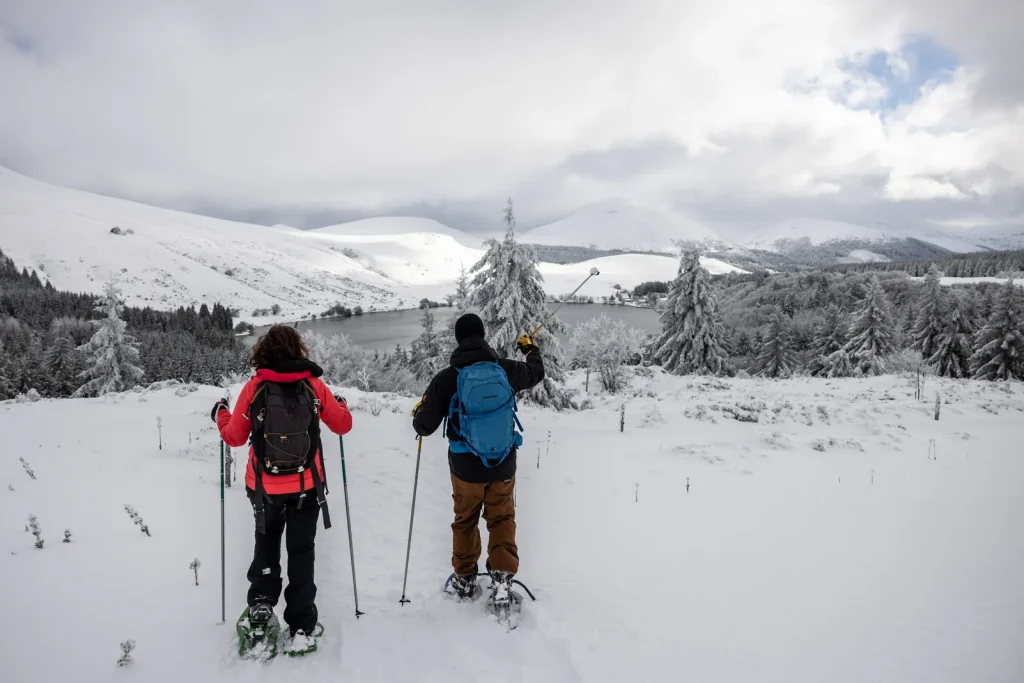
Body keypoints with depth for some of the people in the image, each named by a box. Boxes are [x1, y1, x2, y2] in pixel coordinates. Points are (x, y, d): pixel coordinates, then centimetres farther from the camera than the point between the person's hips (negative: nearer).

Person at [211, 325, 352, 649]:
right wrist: (341, 406, 24)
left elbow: (234, 437, 1)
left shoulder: (254, 388, -9)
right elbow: (343, 425, 3)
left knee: (266, 541, 27)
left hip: (264, 487, 0)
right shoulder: (313, 386, -7)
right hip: (306, 486, 0)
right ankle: (302, 625, 14)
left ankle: (261, 603, 18)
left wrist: (220, 414, 21)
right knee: (301, 550, 14)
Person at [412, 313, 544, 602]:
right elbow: (536, 373, 13)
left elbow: (424, 426, -9)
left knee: (465, 520, 21)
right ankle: (502, 576, 6)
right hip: (502, 465, 1)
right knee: (502, 518, 19)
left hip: (465, 467, 0)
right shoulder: (505, 369, -10)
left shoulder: (445, 378, -15)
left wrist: (418, 414, 14)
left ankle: (465, 580, 33)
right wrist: (530, 348, 33)